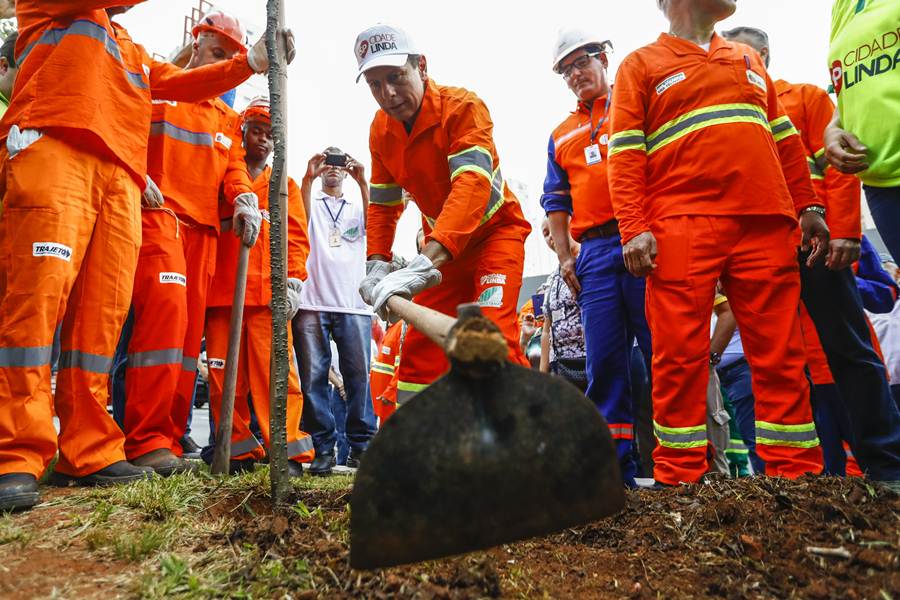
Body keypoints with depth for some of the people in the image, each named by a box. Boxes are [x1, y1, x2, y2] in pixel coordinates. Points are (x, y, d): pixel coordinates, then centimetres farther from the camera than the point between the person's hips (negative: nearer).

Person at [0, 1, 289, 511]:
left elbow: (179, 84, 23)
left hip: (120, 178, 6)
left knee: (103, 313, -4)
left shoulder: (132, 51, 37)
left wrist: (252, 63, 14)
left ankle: (88, 454, -3)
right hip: (52, 152, -6)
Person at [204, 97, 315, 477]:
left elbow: (296, 236, 9)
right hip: (221, 290, 2)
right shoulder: (220, 179, 20)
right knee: (223, 373, 1)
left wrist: (292, 280, -6)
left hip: (267, 292, -2)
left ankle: (287, 450, -8)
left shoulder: (285, 185, 19)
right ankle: (238, 450, 10)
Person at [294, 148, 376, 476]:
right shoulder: (311, 203, 20)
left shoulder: (358, 207, 22)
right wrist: (307, 178, -17)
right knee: (313, 377, -4)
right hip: (311, 304, 0)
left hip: (354, 304, 1)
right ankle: (322, 448, 3)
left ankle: (361, 445, 3)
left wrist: (362, 181, -11)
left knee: (359, 375, -4)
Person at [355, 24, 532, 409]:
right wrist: (377, 264, -13)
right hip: (441, 245, 6)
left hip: (494, 230, -5)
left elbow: (472, 184, -38)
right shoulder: (381, 131, -3)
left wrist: (425, 262, -50)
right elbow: (383, 203, 3)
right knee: (419, 348, 1)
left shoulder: (463, 106, -23)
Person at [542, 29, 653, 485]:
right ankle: (617, 468, 8)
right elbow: (556, 202, 21)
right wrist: (564, 256, 8)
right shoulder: (561, 136, 25)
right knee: (604, 362, 1)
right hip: (594, 254, 4)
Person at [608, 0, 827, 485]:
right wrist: (634, 228, -11)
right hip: (680, 226, -4)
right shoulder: (640, 65, 12)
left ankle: (797, 472, 12)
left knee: (780, 353, 3)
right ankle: (679, 478, 3)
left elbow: (785, 141, 24)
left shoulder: (749, 61, 27)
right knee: (680, 354, -6)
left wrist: (808, 206, 13)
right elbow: (624, 155, 1)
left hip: (765, 225, 5)